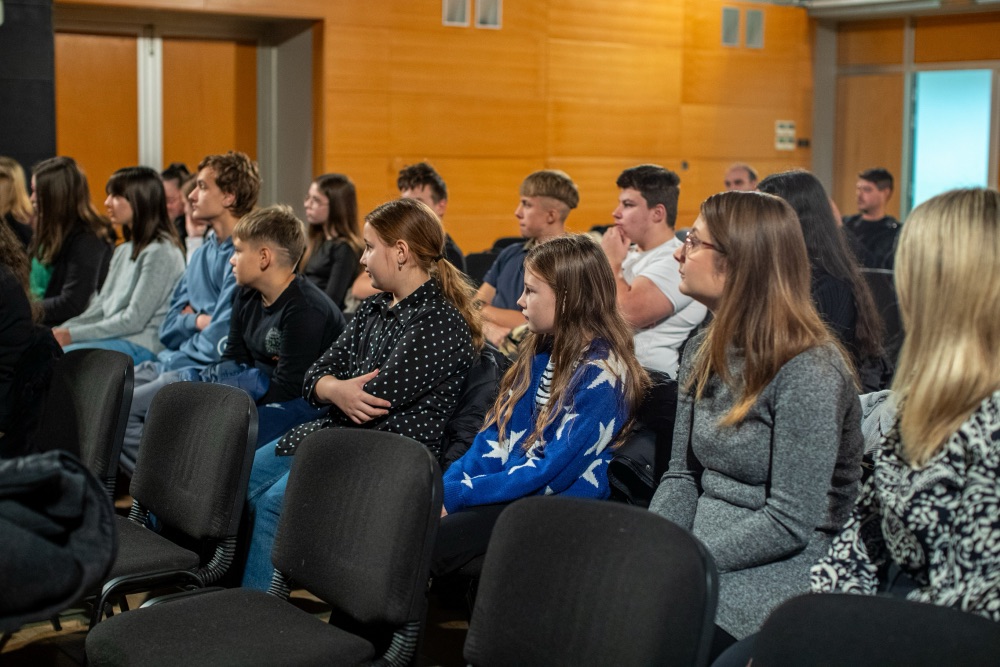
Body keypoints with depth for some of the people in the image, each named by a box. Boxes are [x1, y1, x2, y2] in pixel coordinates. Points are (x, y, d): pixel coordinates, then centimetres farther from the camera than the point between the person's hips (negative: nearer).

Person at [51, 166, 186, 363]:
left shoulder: (160, 252, -11)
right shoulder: (123, 251, 20)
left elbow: (134, 320, -15)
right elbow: (100, 308, 18)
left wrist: (72, 335, -14)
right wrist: (59, 332, 2)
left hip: (141, 346, -9)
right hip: (113, 339, 9)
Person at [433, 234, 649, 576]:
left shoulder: (601, 373, -14)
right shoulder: (542, 352, 12)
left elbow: (552, 472, -17)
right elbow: (498, 435, 13)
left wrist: (455, 495, -16)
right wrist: (446, 484, -3)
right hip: (506, 490, 7)